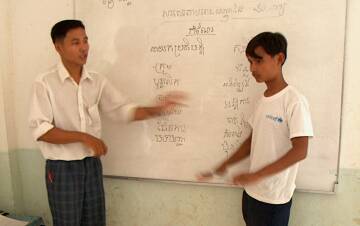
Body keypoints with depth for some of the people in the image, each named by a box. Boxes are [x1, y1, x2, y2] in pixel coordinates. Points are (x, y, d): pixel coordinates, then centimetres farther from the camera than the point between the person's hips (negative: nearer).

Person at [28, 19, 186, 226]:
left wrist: (157, 109, -15)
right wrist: (83, 137, -24)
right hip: (62, 168, -4)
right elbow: (40, 130, -15)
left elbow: (122, 110, 0)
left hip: (92, 164, 4)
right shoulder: (45, 83, -11)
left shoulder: (97, 81, 1)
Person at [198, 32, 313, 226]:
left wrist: (255, 175, -23)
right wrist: (223, 166, 6)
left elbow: (300, 151, -21)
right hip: (251, 192, 6)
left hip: (274, 198, -6)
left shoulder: (294, 101, -17)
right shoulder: (262, 99, 4)